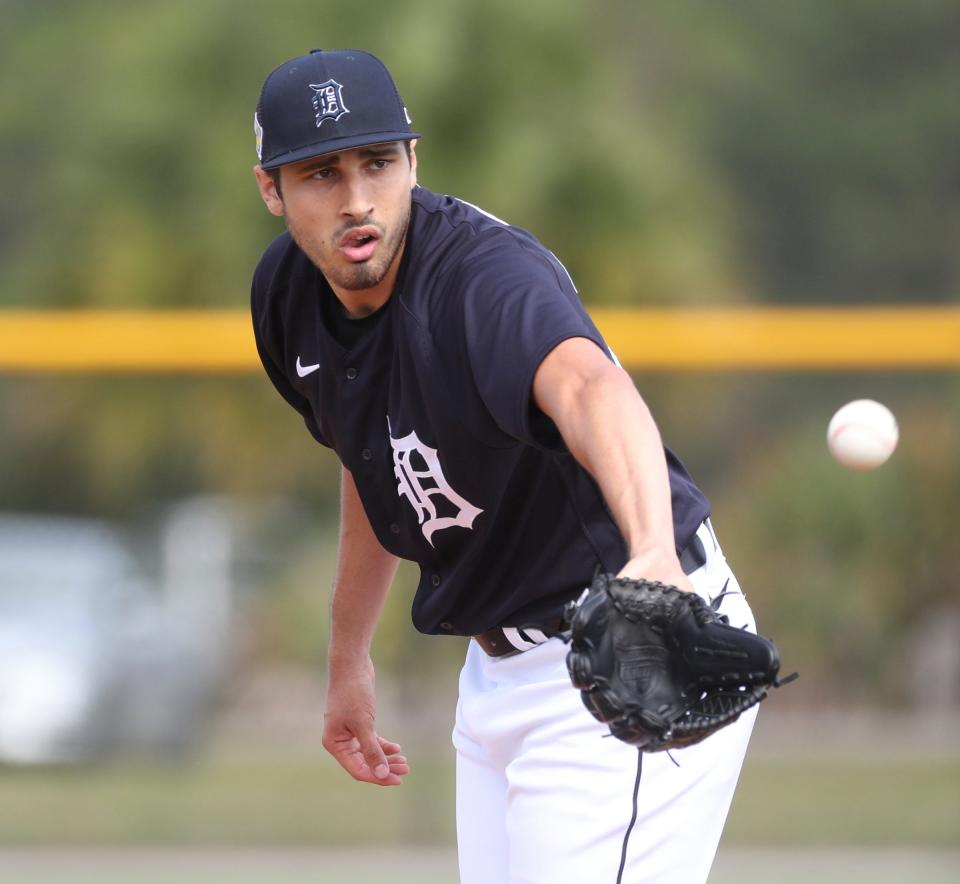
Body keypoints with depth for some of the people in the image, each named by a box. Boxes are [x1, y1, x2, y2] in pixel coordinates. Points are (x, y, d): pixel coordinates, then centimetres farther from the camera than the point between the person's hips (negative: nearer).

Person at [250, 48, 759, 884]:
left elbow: (591, 388, -50)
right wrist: (349, 657, 26)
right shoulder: (289, 294, -2)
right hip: (500, 671, 8)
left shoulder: (489, 274, -28)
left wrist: (653, 560, -70)